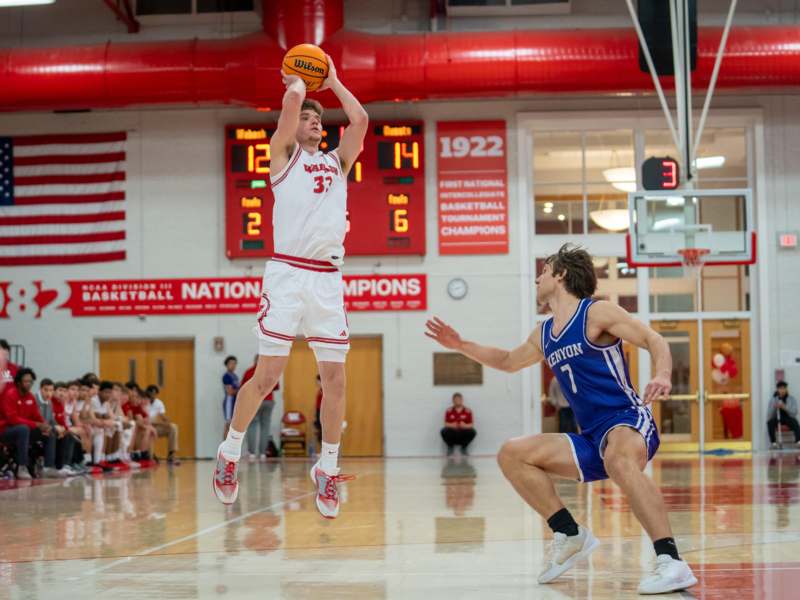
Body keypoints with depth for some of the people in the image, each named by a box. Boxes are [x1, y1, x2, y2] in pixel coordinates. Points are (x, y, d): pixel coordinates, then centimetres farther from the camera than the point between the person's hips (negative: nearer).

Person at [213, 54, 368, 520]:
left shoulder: (338, 162, 22)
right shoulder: (284, 154, 9)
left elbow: (361, 120, 10)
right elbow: (292, 99, -5)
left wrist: (332, 81, 21)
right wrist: (299, 80, 16)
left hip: (328, 280, 4)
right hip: (288, 274, -4)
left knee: (335, 379, 1)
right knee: (268, 375, -6)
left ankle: (328, 470, 11)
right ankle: (231, 452, 12)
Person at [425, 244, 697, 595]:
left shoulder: (596, 313, -4)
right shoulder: (543, 335, 18)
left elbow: (653, 339, -9)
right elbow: (509, 361, 37)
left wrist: (662, 375, -29)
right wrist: (461, 346, 29)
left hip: (628, 422, -8)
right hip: (592, 440, 8)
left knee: (618, 458, -42)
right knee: (512, 454, 2)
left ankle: (671, 563, -48)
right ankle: (570, 536, 3)